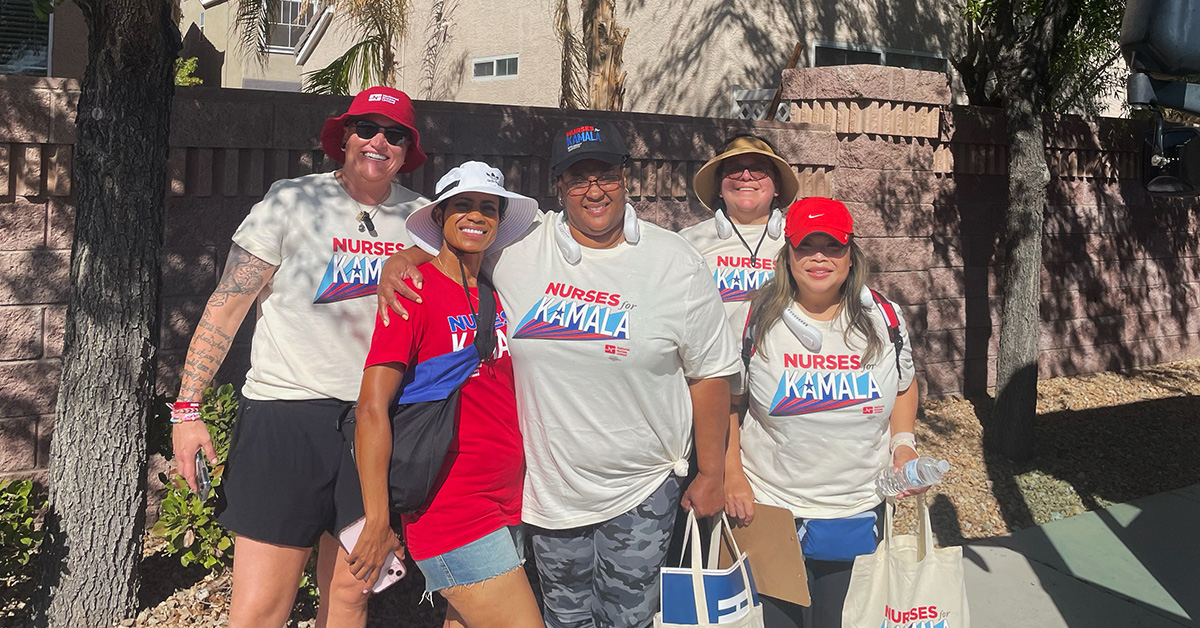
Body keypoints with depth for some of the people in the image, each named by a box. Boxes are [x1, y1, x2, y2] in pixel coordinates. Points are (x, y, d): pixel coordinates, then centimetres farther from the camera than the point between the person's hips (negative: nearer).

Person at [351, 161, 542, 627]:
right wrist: (378, 522, -15)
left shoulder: (497, 297, 10)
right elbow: (371, 409, -14)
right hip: (453, 515, -7)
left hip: (509, 509, 7)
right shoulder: (414, 291, -11)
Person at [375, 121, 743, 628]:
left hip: (642, 489, -1)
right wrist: (399, 260, -10)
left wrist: (711, 474, -1)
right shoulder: (518, 247, -6)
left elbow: (710, 373, -3)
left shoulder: (675, 263, -8)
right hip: (550, 485, 2)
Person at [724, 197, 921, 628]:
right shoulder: (756, 320, -8)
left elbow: (903, 388, 15)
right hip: (768, 509, -2)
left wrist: (902, 441, -1)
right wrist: (731, 475, -7)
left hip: (860, 512, 2)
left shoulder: (884, 318, -1)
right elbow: (725, 402, 0)